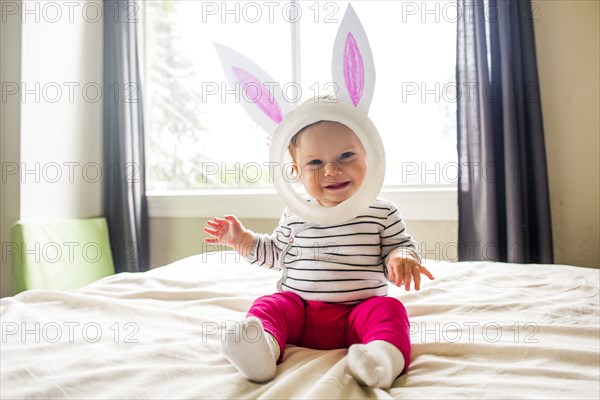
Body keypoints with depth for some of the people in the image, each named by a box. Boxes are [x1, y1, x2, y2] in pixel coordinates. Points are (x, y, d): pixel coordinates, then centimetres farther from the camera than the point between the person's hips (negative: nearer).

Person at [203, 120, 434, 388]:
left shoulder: (382, 212, 1)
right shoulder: (294, 216, 8)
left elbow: (401, 245, 7)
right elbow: (276, 252, 23)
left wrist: (401, 257, -17)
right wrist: (242, 240, 11)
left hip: (360, 309, -1)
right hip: (299, 307, 2)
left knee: (389, 310, -27)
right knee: (267, 306, -22)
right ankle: (263, 347, -48)